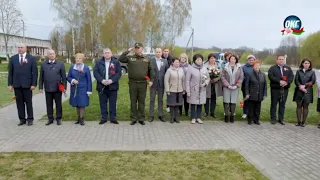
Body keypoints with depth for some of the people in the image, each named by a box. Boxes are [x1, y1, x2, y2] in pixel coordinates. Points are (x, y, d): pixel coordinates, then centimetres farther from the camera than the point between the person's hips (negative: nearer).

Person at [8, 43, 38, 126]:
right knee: (19, 102, 6)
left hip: (27, 84, -3)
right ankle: (22, 119, 14)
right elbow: (10, 72, 9)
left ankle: (30, 119, 13)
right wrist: (10, 84, 2)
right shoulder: (13, 58, 9)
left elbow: (35, 72, -3)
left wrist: (34, 84, -10)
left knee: (28, 102, 3)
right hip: (17, 84, 3)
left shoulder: (31, 58, 1)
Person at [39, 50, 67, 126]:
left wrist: (64, 87, -3)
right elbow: (41, 77, 10)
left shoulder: (60, 64, 3)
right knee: (49, 104, 8)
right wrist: (41, 87, 4)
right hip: (48, 89, 2)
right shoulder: (43, 64, 8)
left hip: (57, 88, -2)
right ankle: (50, 119, 18)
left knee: (58, 104, 5)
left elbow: (64, 77, 2)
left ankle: (58, 119, 16)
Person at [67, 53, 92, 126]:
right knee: (76, 104, 9)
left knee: (82, 104, -4)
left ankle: (82, 119, 4)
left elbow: (89, 80, -1)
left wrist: (89, 91, -5)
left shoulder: (86, 68, -1)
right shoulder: (72, 67, 6)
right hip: (74, 89, 3)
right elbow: (68, 77, 11)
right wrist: (72, 80, -12)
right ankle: (78, 118, 22)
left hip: (83, 89, -3)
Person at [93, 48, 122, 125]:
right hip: (102, 86, 1)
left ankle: (113, 118, 14)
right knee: (103, 103, 7)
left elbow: (119, 73, -4)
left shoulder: (116, 62, 4)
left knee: (113, 103, 4)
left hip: (112, 86, -1)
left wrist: (112, 80, -17)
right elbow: (95, 72, -1)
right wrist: (102, 80, -15)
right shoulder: (98, 62, 8)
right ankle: (104, 118, 18)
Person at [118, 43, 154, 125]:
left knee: (142, 102, 6)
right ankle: (133, 118, 15)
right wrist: (127, 51, -7)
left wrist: (151, 80, 3)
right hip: (133, 83, -1)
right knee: (133, 101, 6)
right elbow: (120, 59, -9)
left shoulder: (147, 59, 9)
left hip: (143, 83, 1)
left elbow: (150, 70, 12)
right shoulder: (130, 58, 4)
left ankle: (141, 118, 15)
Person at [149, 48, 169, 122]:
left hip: (161, 83, 2)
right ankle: (151, 115, 12)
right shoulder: (151, 61, -1)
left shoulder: (165, 61, 6)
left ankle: (160, 115, 18)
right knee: (152, 100, 5)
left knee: (161, 100, 10)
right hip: (153, 83, -2)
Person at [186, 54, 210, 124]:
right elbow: (187, 80, -7)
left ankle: (198, 118, 21)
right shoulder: (190, 68, -8)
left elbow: (208, 78, 13)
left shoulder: (204, 69, 3)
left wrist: (205, 83, -8)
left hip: (202, 90, 3)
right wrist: (188, 91, -9)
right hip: (193, 90, -3)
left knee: (200, 104, 8)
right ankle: (193, 118, 17)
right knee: (193, 104, 5)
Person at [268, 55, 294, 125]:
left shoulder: (288, 68, 14)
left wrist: (287, 82, -15)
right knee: (274, 104, 2)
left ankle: (281, 119, 15)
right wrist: (279, 81, -20)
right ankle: (273, 119, 9)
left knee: (282, 104, 7)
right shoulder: (272, 68, 3)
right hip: (275, 89, -3)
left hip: (285, 89, 3)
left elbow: (291, 76, 4)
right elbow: (271, 76, -12)